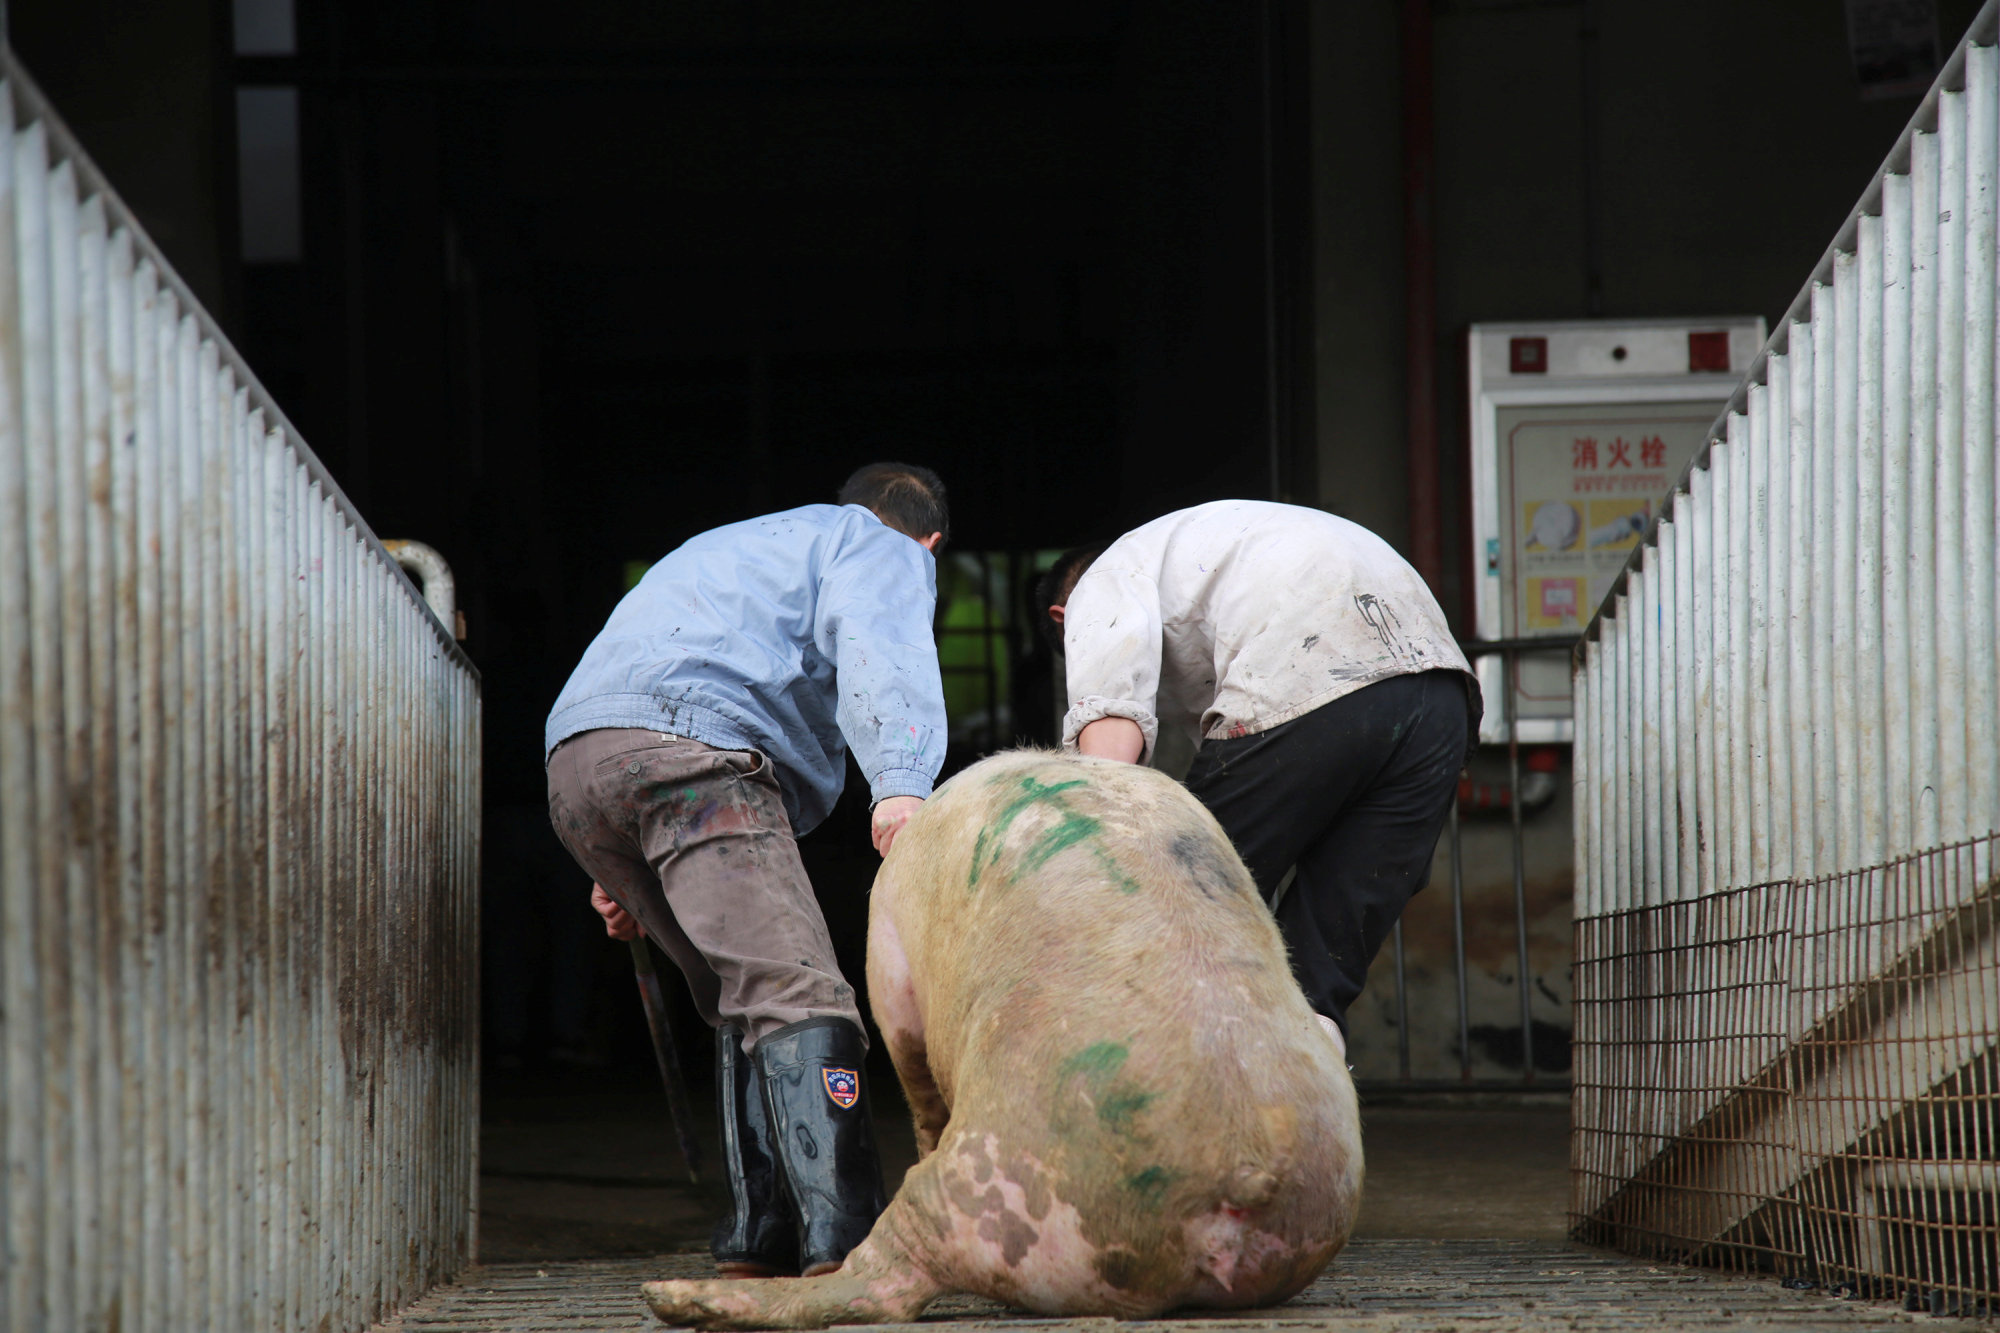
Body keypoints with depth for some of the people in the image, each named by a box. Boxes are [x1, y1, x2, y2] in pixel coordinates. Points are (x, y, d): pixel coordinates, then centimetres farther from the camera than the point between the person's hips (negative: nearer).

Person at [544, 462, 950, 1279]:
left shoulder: (743, 546, 42)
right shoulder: (884, 550, 16)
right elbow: (874, 648, -7)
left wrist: (623, 871, 36)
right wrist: (901, 783, -24)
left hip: (575, 763, 8)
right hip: (690, 754, -8)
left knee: (745, 999, 16)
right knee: (798, 991, -18)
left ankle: (762, 1234, 6)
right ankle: (842, 1239, -34)